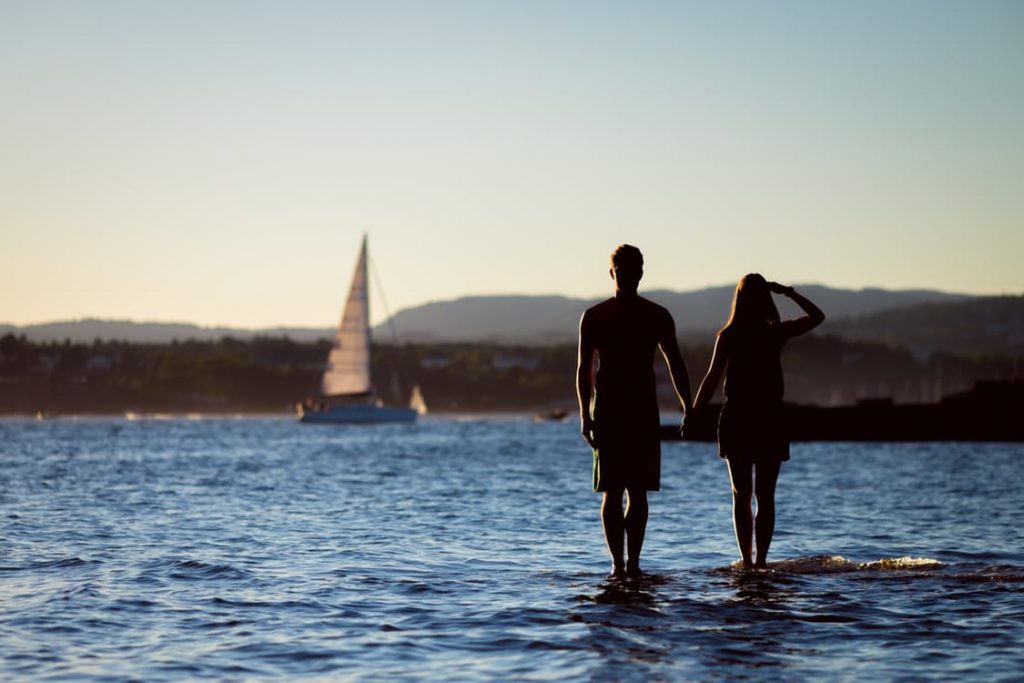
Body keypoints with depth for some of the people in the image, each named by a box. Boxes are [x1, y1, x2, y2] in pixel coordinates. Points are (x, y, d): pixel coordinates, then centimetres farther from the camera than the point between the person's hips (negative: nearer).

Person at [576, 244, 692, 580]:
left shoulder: (657, 316, 6)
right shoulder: (594, 316, 4)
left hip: (644, 413, 1)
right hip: (607, 413, -1)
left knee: (638, 492, 1)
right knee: (612, 491, -3)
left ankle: (633, 562, 2)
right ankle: (617, 562, -4)